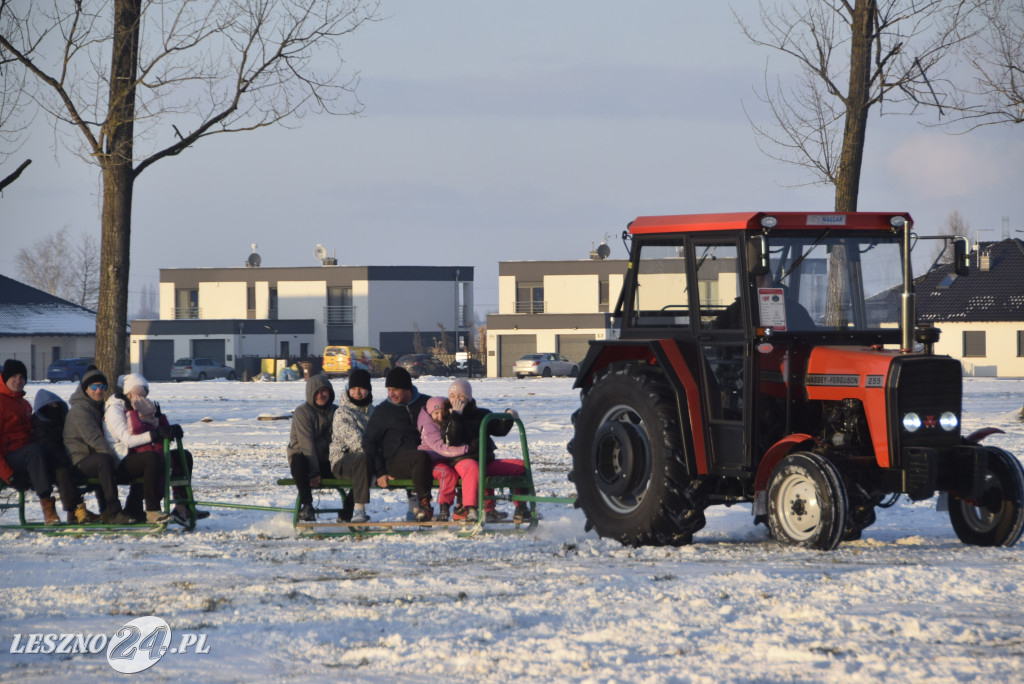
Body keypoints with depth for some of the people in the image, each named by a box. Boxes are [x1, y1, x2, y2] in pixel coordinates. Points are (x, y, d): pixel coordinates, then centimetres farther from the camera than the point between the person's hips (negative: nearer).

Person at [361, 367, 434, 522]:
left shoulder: (426, 404, 13)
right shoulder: (382, 411, 10)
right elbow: (369, 442, 11)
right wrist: (380, 472, 1)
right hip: (394, 460, -2)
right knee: (421, 457, -37)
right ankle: (423, 502, -29)